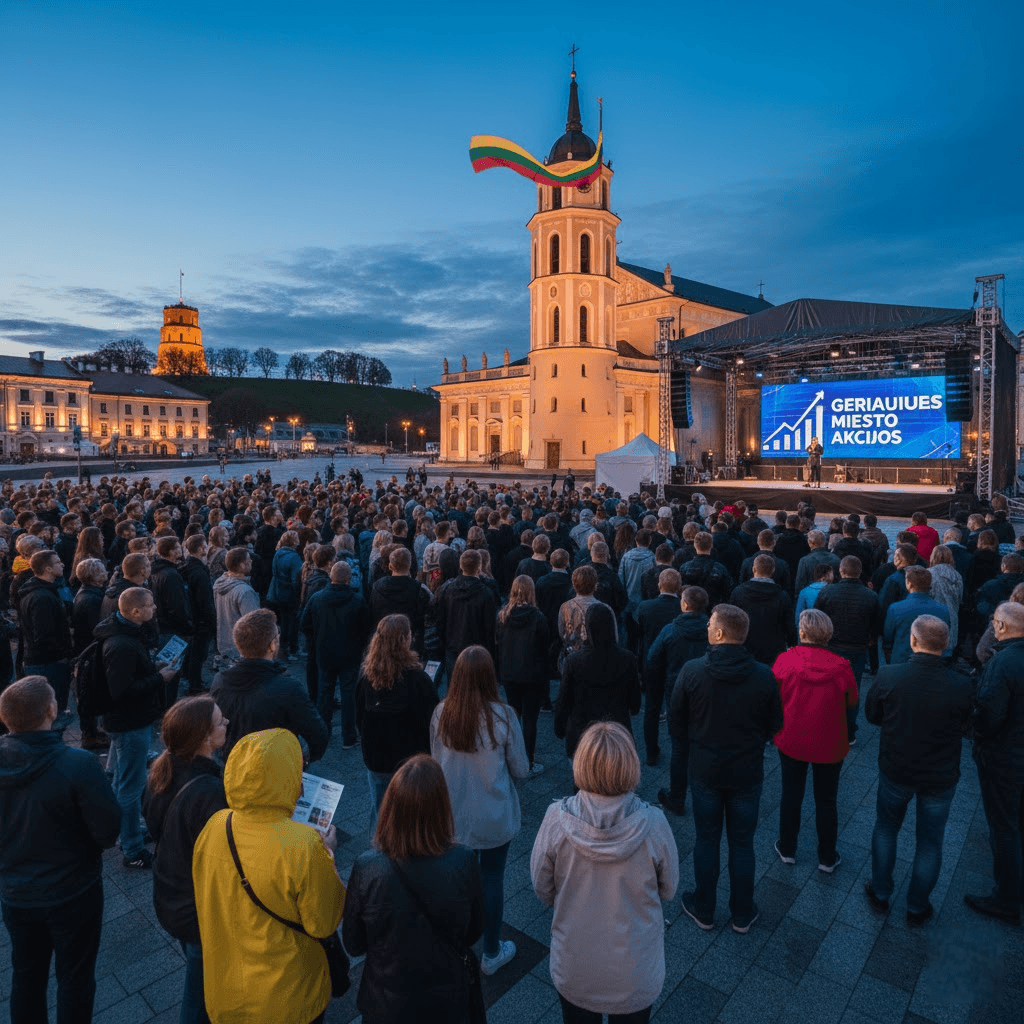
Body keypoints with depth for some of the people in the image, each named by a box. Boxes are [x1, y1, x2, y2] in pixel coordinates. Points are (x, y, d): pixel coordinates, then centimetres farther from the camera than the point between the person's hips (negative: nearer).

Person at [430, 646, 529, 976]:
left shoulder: (440, 713, -16)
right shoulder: (503, 716, -22)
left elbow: (436, 762, 1)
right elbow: (521, 769, -10)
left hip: (453, 816, 3)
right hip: (494, 818, -2)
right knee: (492, 880, 17)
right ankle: (492, 954, 36)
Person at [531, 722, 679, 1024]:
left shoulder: (557, 819, -27)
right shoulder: (653, 824, -27)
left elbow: (542, 889, -10)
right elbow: (668, 889, -8)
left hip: (573, 973, 0)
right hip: (636, 976, 0)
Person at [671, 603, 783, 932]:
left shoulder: (692, 671, -20)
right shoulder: (764, 676, -16)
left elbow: (676, 722, -9)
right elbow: (775, 725, -3)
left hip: (704, 770, -1)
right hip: (747, 772, 1)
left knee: (706, 840, 17)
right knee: (742, 844, 18)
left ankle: (704, 911, 33)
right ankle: (742, 915, 34)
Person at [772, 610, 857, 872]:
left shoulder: (784, 661, -19)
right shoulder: (841, 668, -19)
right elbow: (852, 702, -4)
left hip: (791, 741, 0)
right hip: (830, 745, 0)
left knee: (791, 795, 19)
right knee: (826, 801, 18)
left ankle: (787, 849, 34)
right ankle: (827, 858, 33)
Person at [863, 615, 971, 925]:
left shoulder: (887, 676, -24)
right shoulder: (961, 686, -24)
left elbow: (872, 715, -7)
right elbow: (964, 725, -5)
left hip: (895, 771, 0)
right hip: (940, 779, 0)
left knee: (886, 829, 24)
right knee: (930, 843, 20)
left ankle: (880, 893, 39)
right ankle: (917, 908, 36)